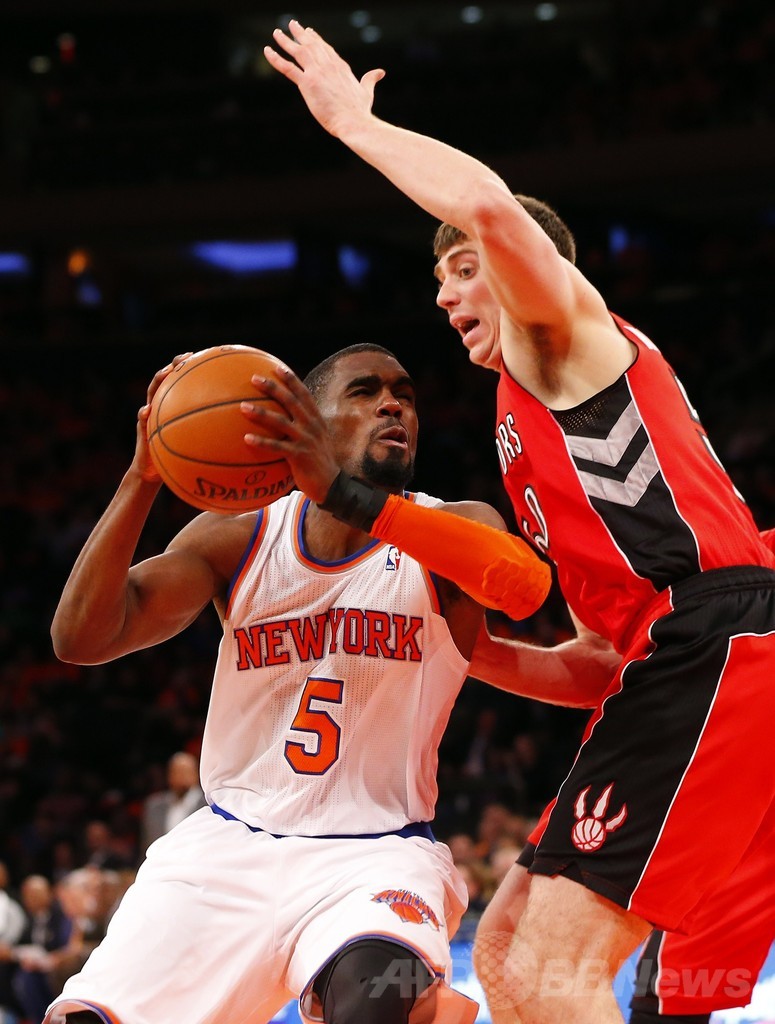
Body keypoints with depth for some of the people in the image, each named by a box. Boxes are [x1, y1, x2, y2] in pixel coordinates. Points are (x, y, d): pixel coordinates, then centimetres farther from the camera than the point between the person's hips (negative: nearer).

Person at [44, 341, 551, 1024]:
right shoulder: (237, 538, 4)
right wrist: (144, 477, -20)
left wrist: (344, 492, -38)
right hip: (230, 842, 4)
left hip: (377, 854, -3)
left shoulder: (453, 531, -2)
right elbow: (80, 638, -7)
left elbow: (525, 585, -28)